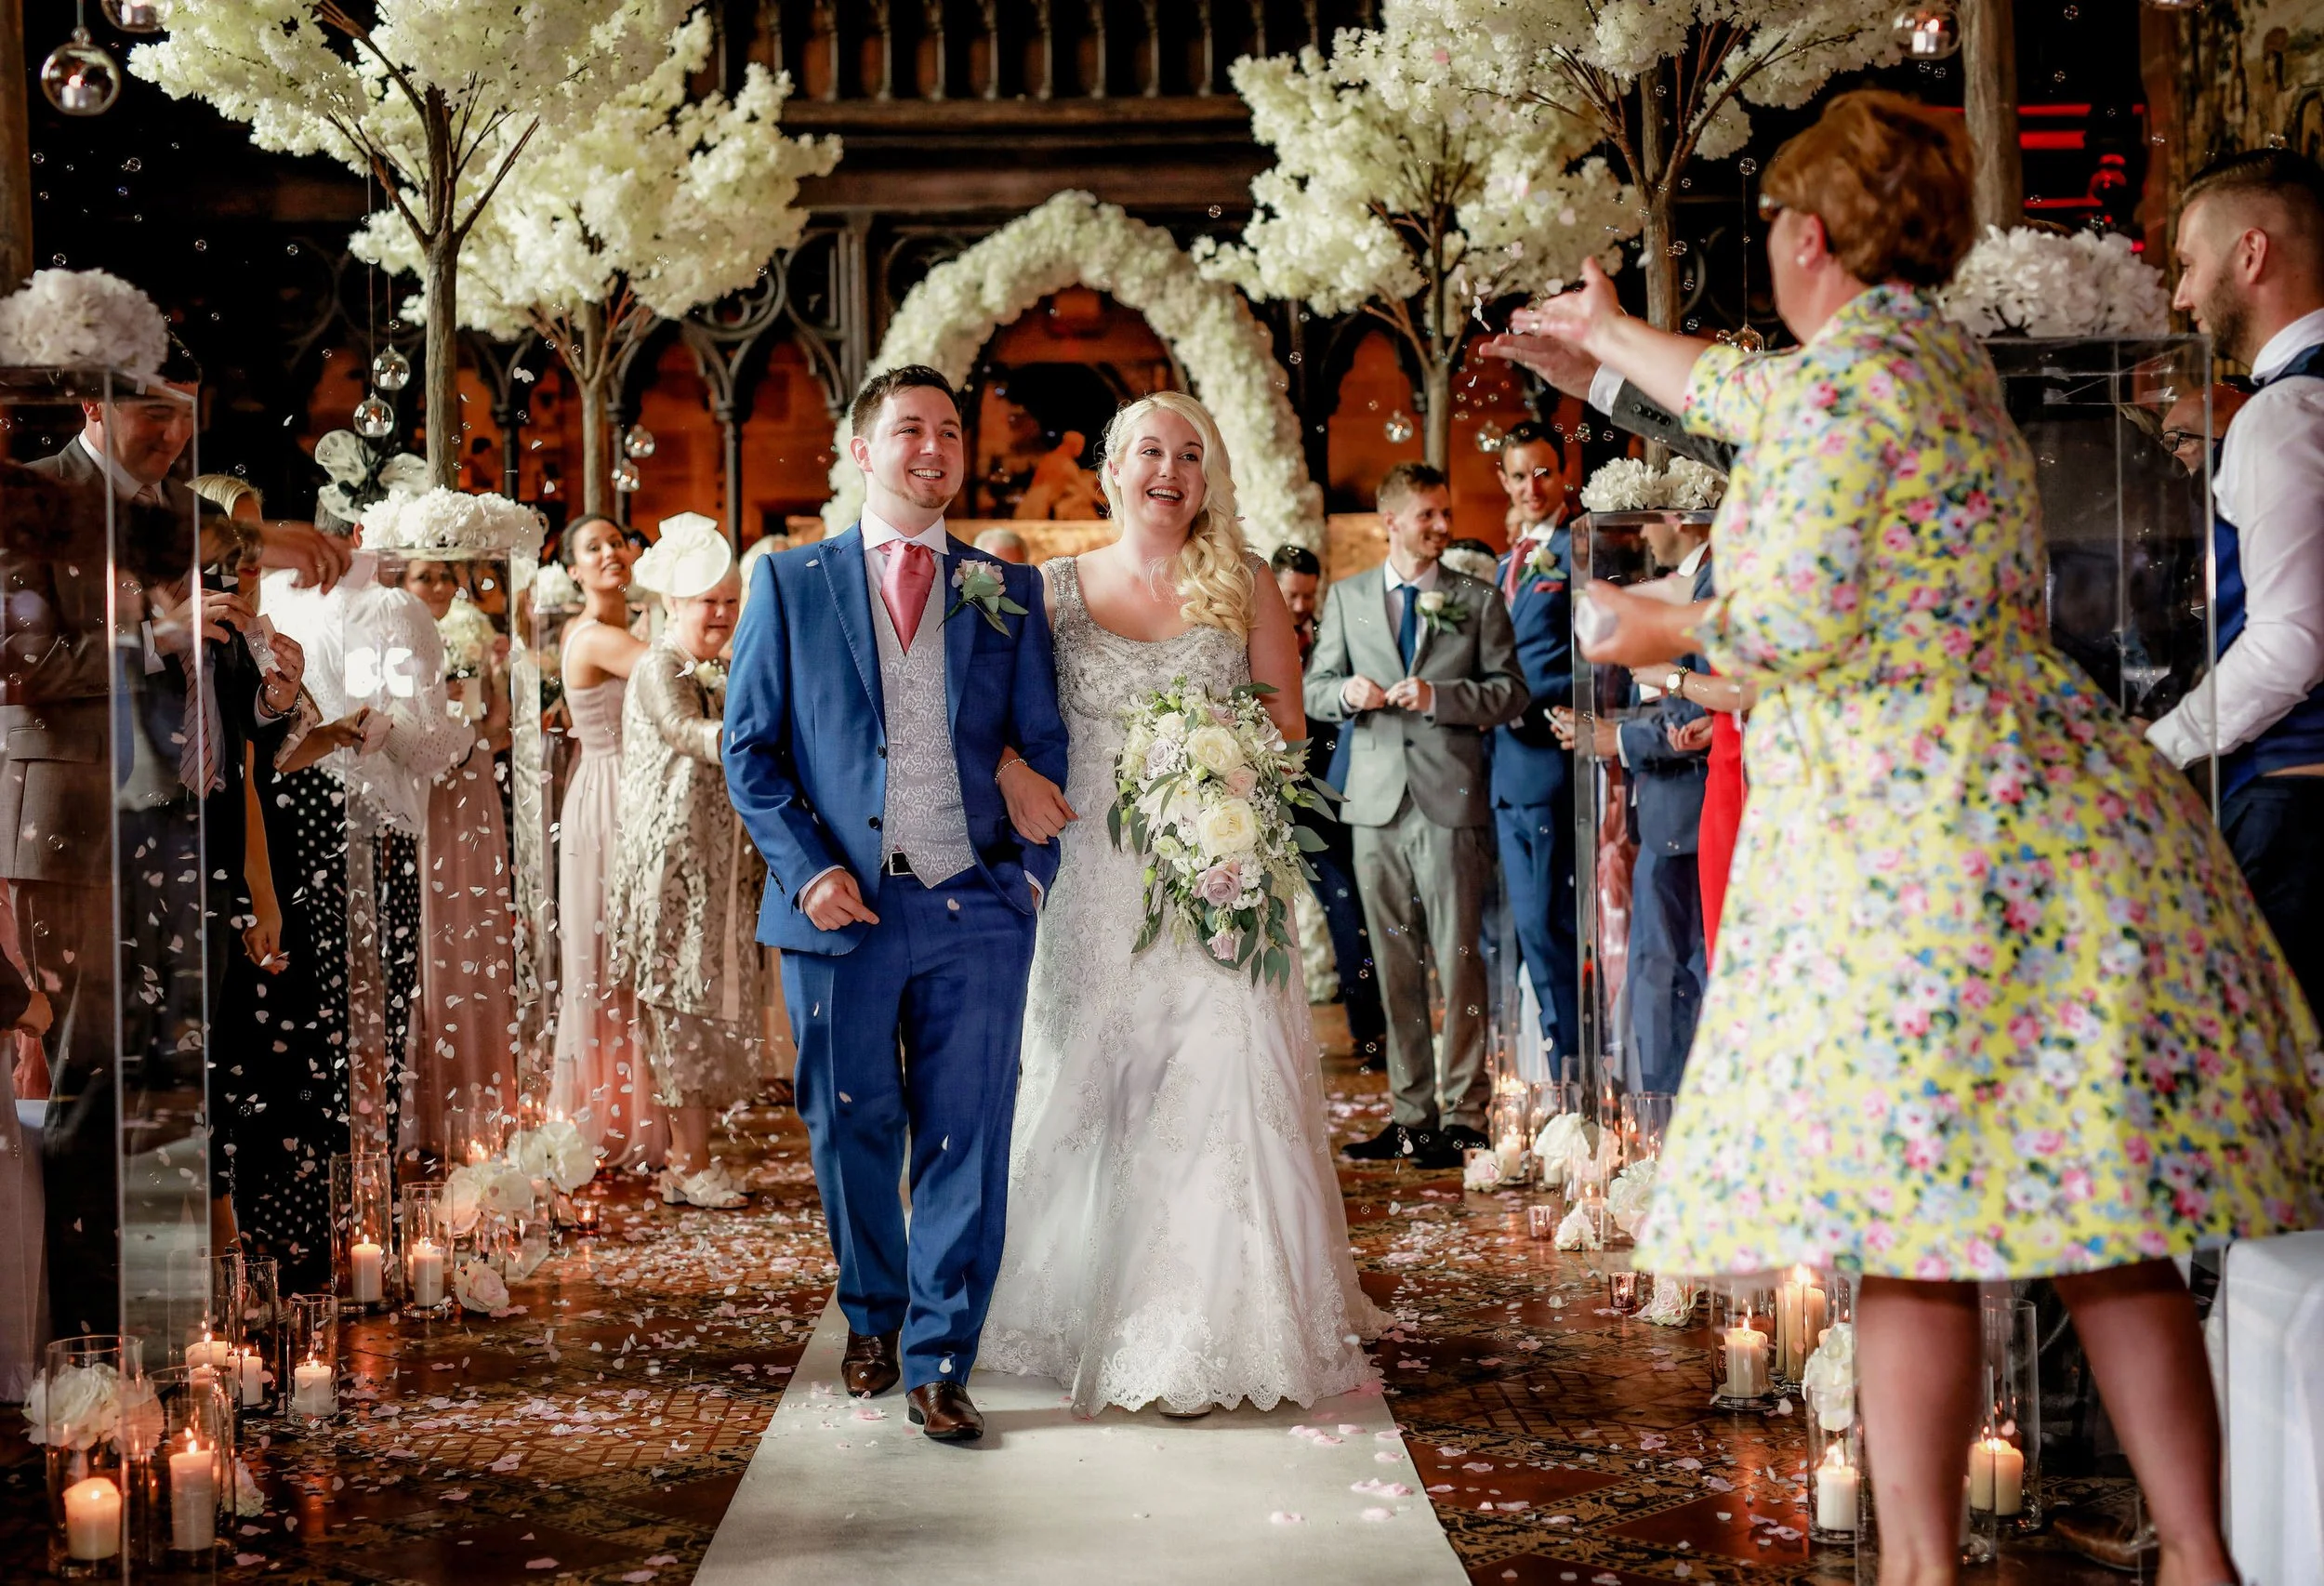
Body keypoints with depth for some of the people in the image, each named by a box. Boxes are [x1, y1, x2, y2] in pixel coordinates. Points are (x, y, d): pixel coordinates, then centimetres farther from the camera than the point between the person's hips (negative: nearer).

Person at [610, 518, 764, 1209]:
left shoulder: (721, 675, 18)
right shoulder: (658, 668, -9)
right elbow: (687, 732, -26)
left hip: (722, 865, 8)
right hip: (673, 863, -8)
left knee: (706, 1009, 9)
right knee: (685, 1007, -6)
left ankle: (688, 1159, 15)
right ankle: (691, 1167, -3)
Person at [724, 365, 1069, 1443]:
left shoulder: (1008, 591, 9)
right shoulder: (791, 583, 6)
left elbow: (1045, 745, 11)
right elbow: (750, 747, 4)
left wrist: (1036, 869, -2)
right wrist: (808, 870, -7)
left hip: (976, 910, 0)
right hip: (842, 910, 0)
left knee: (966, 1141, -1)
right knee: (852, 1133, 11)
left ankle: (939, 1363, 8)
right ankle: (873, 1318, 33)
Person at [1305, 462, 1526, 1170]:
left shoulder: (1479, 600, 6)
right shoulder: (1347, 597, 12)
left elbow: (1509, 692, 1)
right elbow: (1314, 686, 14)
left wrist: (1437, 695, -13)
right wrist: (1346, 692, -8)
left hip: (1450, 799, -3)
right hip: (1377, 800, 3)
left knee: (1457, 960, -6)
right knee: (1394, 966, 6)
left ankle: (1463, 1113, -1)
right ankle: (1410, 1113, 13)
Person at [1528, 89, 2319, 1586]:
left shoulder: (1852, 369, -10)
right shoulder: (1935, 352, 19)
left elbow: (1796, 618, -15)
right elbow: (1748, 393, 38)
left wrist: (1671, 629, 6)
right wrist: (1613, 335, 55)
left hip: (1921, 839, -9)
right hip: (2054, 823, 9)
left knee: (1913, 1232, -5)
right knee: (2098, 1228, 6)